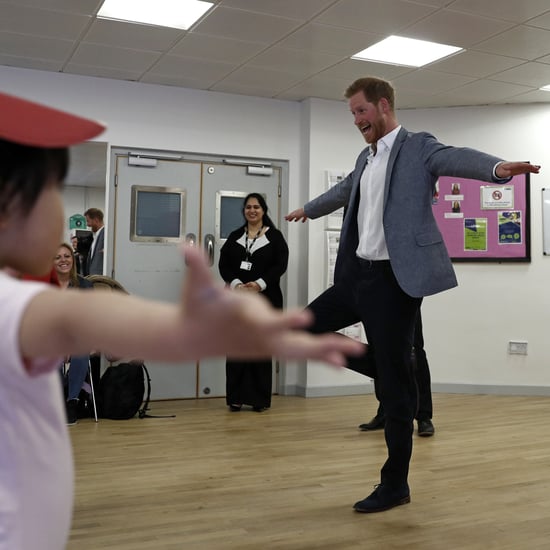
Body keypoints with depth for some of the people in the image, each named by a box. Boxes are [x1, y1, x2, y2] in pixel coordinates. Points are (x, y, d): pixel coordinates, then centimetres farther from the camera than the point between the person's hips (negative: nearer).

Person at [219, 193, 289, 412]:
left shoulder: (275, 236, 4)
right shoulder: (235, 237, 12)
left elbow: (280, 265, -5)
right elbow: (223, 264, 4)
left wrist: (259, 284, -17)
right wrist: (236, 284, -15)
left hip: (265, 298, -2)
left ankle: (260, 398, 7)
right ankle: (236, 397, 7)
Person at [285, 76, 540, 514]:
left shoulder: (418, 147, -5)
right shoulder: (365, 159, 18)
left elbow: (456, 157, -26)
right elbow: (343, 191, 37)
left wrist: (497, 168, -48)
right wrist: (308, 210, 55)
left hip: (395, 279, -8)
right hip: (357, 274, 8)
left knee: (394, 384, -2)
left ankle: (395, 484, 13)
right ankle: (389, 368, 22)